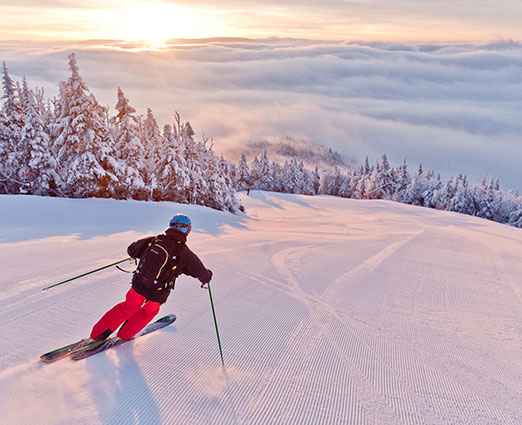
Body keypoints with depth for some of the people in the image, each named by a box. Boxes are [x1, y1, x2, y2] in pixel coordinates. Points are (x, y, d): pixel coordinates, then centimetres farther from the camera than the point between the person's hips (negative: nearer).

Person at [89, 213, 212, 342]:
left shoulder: (153, 240, -4)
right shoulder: (185, 254, -12)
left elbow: (131, 250, 12)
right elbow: (202, 272, 1)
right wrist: (206, 277, 25)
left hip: (138, 285, 2)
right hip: (157, 295, -2)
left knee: (127, 308, 28)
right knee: (149, 311, 31)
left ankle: (98, 333, 32)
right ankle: (124, 334, 39)